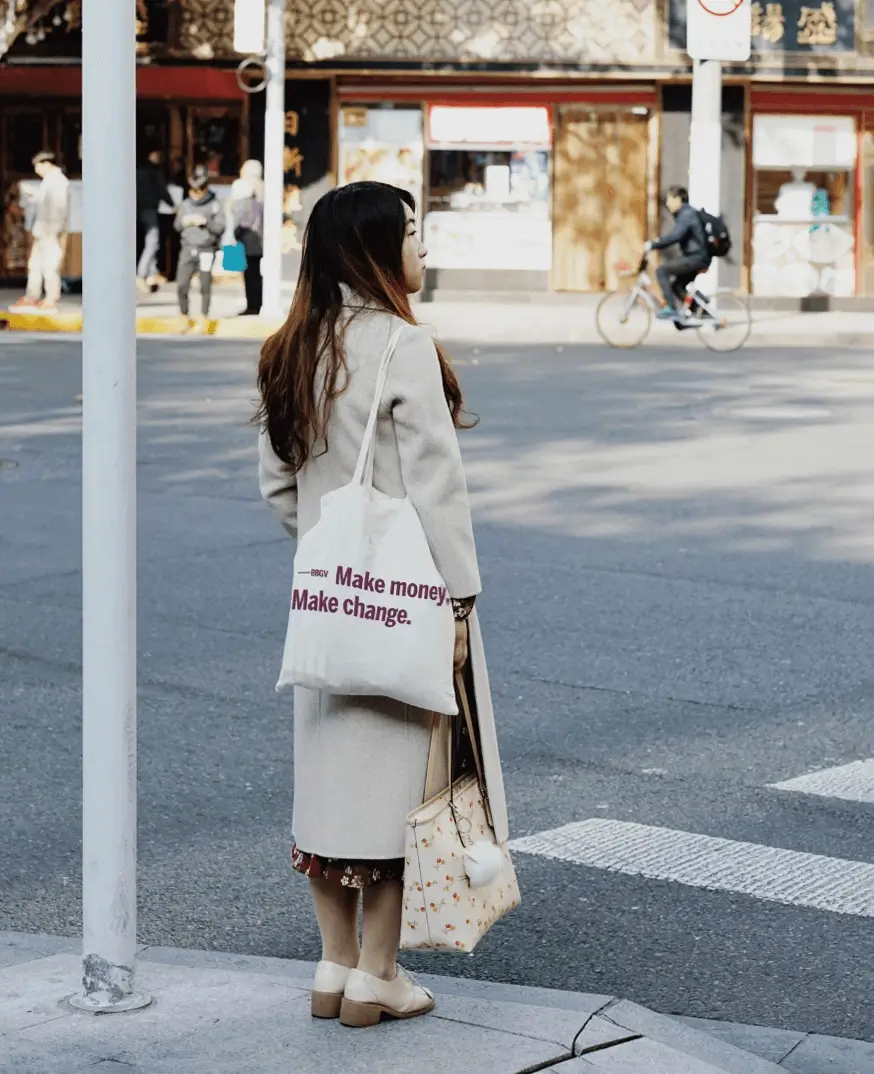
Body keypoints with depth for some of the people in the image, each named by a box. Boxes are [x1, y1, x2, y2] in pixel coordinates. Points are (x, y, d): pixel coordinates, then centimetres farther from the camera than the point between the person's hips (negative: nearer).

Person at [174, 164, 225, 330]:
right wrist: (184, 222, -3)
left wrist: (205, 221, -16)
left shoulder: (215, 204, 0)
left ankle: (203, 319, 12)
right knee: (181, 285, -4)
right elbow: (177, 226, 18)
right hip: (188, 249, 3)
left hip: (207, 249, -3)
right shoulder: (185, 204, 11)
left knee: (205, 286, 1)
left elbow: (220, 228, -4)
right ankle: (184, 317, 11)